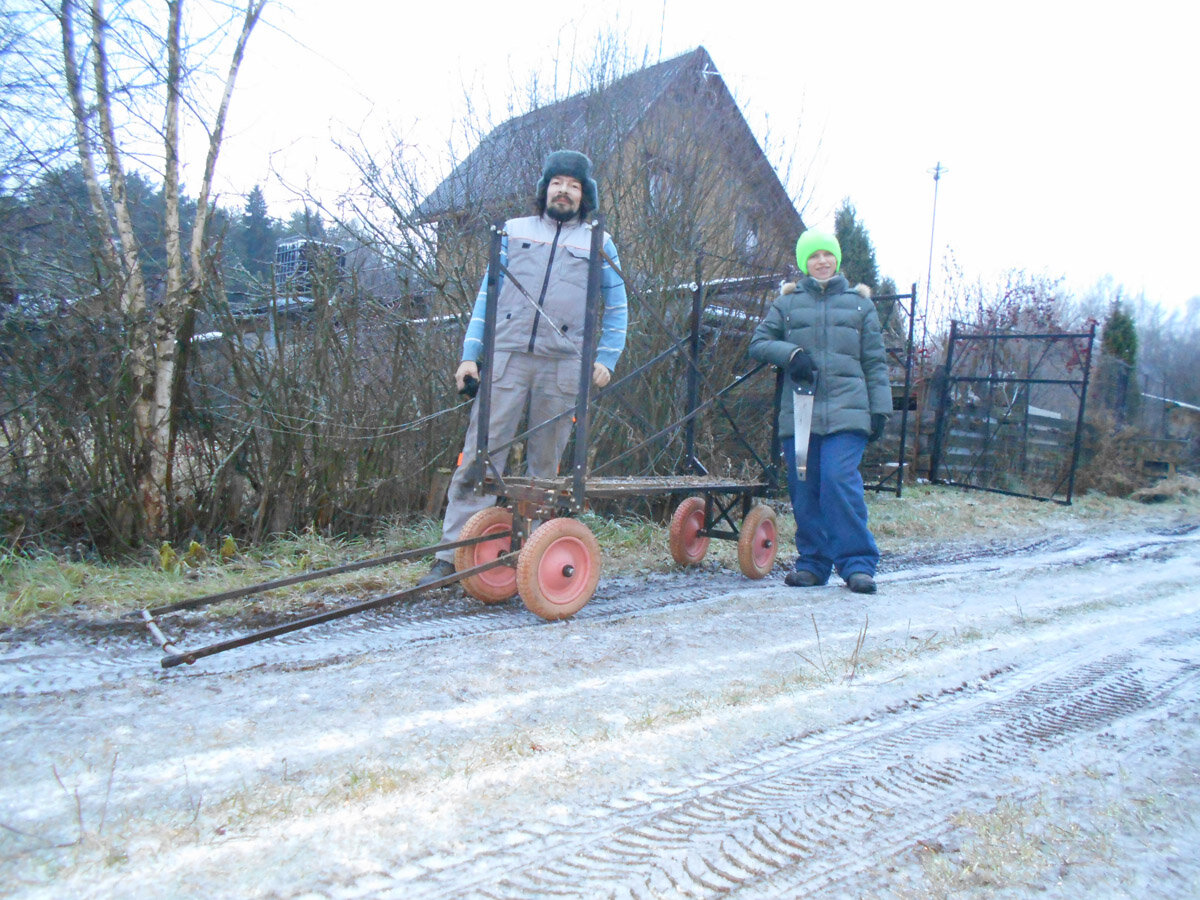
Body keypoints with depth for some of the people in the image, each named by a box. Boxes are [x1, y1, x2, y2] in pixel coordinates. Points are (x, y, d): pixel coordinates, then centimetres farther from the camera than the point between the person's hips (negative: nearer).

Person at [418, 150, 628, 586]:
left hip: (562, 367, 0)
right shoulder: (514, 232, 15)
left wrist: (606, 359, 3)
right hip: (505, 358, 0)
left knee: (545, 465, 4)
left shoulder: (599, 244, 14)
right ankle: (452, 555, -2)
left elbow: (617, 309, 17)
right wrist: (469, 354, 4)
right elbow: (487, 295, 13)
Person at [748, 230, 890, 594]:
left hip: (846, 412, -1)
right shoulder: (787, 302, 15)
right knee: (804, 491, 3)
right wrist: (791, 353, -8)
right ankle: (812, 563, 15)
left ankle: (858, 564, -5)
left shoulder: (859, 303, 15)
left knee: (840, 482, -15)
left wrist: (880, 408, 5)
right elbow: (758, 342, 11)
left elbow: (875, 361, 13)